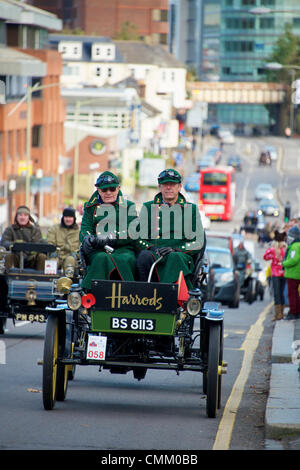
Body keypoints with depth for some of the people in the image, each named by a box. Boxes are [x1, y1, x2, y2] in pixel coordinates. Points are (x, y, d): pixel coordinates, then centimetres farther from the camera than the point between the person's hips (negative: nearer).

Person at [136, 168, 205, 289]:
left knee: (176, 257, -37)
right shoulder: (148, 208, 18)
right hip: (153, 254, 1)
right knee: (144, 256, -34)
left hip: (181, 254, -1)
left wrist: (175, 249, -9)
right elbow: (139, 239, 10)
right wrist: (153, 250, -12)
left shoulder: (191, 210, 16)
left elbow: (200, 242, 8)